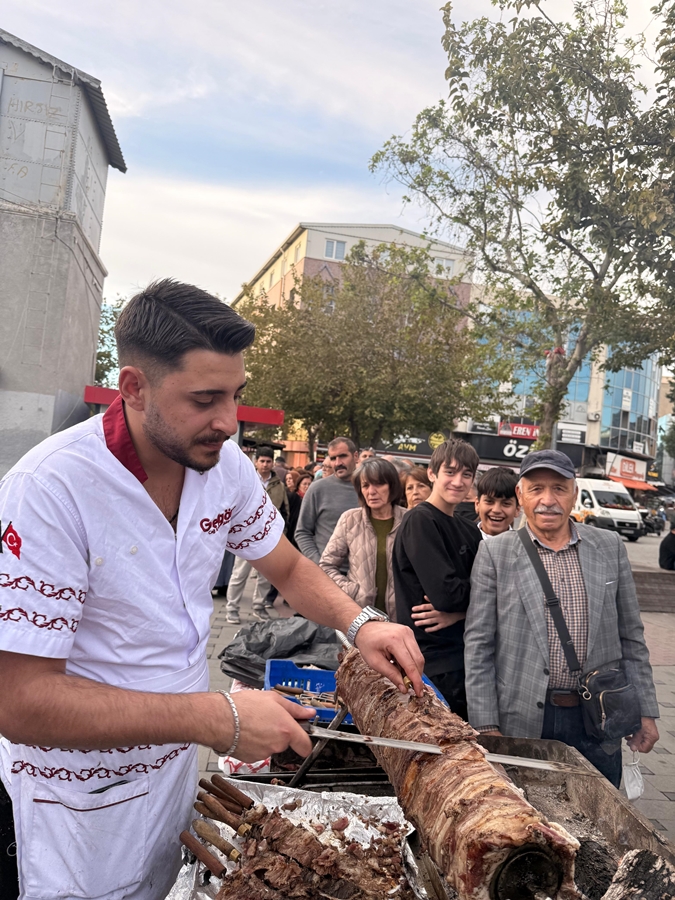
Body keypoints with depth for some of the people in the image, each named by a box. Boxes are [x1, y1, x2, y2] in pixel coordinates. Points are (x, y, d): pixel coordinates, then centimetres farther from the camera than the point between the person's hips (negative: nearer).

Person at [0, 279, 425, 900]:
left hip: (178, 763, 6)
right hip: (86, 796, -5)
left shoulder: (223, 464, -9)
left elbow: (289, 568, 6)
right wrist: (218, 718, -32)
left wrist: (359, 622, -14)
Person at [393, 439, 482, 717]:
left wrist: (457, 612, -14)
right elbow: (445, 593, -23)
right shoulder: (420, 521, -13)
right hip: (433, 662, -7)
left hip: (463, 657, 8)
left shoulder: (469, 532, 11)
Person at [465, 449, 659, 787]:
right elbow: (478, 645, -4)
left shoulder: (610, 547, 4)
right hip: (521, 721, -2)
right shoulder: (495, 553, -4)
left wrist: (645, 712, 7)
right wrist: (485, 725, -7)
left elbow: (631, 637, 9)